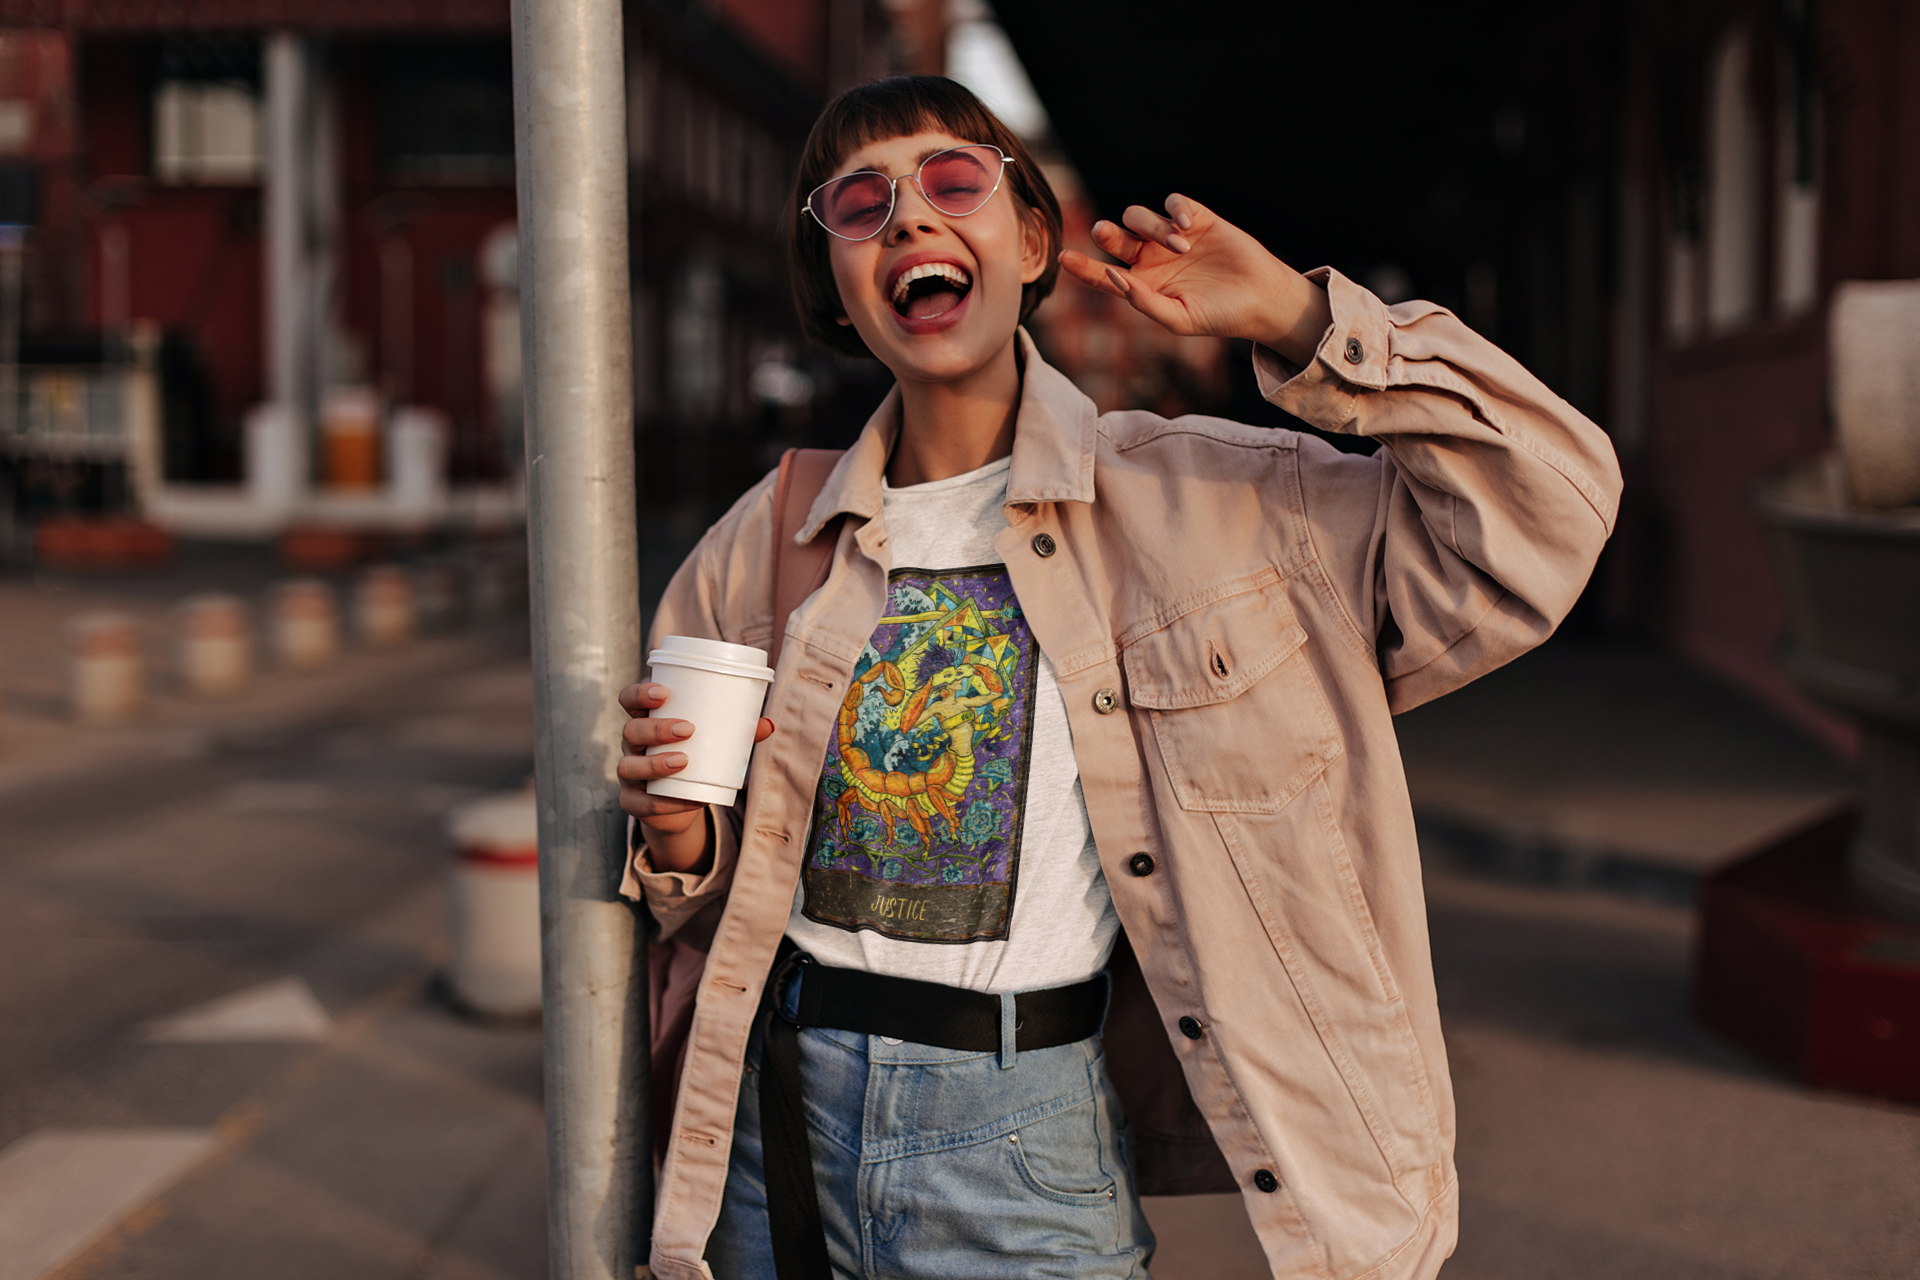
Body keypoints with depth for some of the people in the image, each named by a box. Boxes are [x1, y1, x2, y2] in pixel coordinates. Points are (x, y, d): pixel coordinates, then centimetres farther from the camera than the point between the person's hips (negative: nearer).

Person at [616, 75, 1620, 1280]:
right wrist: (682, 844, -10)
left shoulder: (1198, 501, -3)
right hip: (778, 1114, 3)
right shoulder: (768, 542, 4)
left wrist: (1296, 321, -13)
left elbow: (1545, 513, -9)